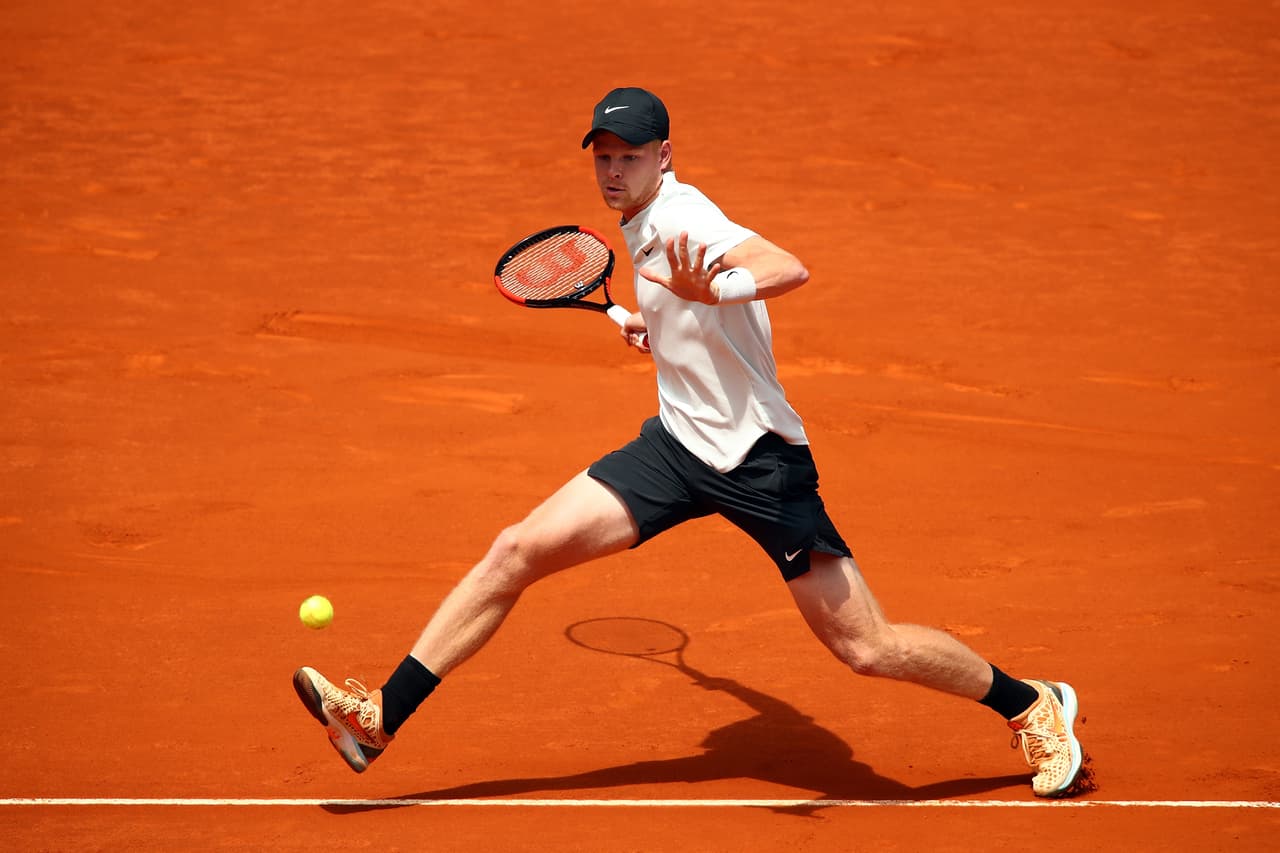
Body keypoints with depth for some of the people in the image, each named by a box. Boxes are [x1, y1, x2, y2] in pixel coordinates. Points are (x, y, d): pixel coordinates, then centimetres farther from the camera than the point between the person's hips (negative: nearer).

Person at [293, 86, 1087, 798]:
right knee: (517, 551, -3)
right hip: (680, 444, 8)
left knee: (865, 647, -5)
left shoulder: (681, 217, -17)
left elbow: (789, 270, -37)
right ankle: (382, 718, 0)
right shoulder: (645, 227, 9)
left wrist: (710, 290, -51)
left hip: (759, 459, -8)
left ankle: (1034, 704, 19)